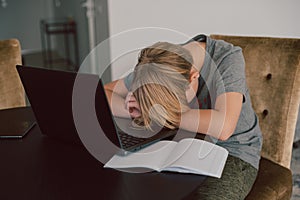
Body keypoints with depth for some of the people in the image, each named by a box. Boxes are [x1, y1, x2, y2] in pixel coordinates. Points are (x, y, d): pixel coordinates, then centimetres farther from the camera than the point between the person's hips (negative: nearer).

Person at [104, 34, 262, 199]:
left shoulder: (229, 58, -22)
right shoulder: (158, 66, -11)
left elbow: (223, 127, -37)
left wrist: (158, 111, -30)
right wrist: (136, 110, -26)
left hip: (234, 154, -3)